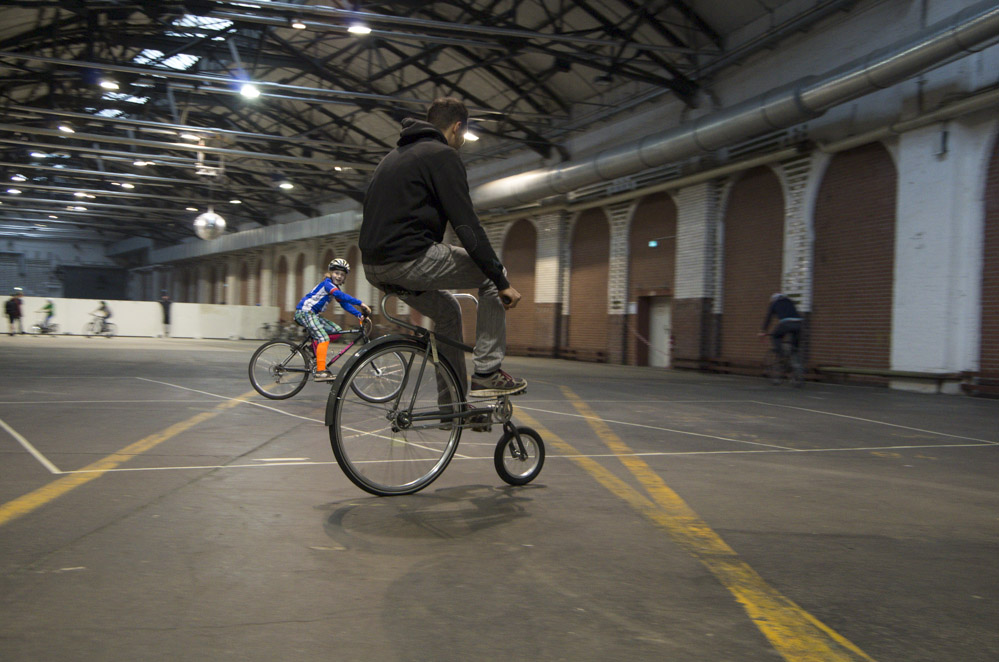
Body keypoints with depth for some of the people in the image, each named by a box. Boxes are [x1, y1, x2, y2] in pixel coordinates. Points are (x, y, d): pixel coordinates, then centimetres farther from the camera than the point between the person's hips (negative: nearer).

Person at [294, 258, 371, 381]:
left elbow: (344, 304, 9)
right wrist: (360, 303, -39)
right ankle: (320, 371, -27)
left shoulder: (335, 288, 15)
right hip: (304, 312, -9)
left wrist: (360, 315, -3)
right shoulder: (327, 283, -14)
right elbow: (341, 295, -32)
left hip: (312, 314, 9)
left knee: (336, 331, 1)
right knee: (323, 338, -22)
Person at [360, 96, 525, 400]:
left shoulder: (394, 156, 26)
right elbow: (466, 224, -11)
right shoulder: (443, 155, -2)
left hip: (374, 266, 9)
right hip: (410, 258, -9)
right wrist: (502, 282, -9)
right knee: (491, 276, 8)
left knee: (448, 309, 27)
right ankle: (487, 373, 3)